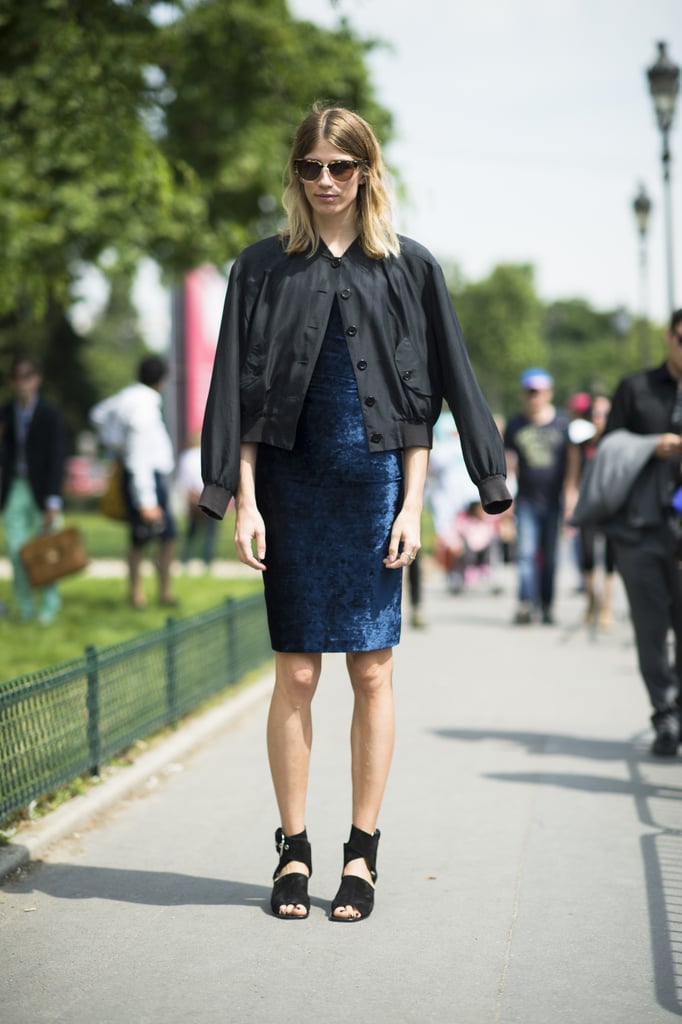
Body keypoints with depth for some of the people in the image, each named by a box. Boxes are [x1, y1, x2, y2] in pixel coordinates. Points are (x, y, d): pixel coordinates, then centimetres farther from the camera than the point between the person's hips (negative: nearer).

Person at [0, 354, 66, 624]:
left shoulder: (51, 415, -6)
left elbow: (57, 460, -8)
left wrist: (53, 502, -13)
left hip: (41, 490, -3)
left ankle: (48, 605, 15)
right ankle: (24, 606, 11)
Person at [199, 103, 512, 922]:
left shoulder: (407, 267, 6)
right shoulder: (264, 268, 7)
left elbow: (421, 398, 4)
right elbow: (242, 394, 4)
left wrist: (412, 504, -3)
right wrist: (245, 502, -4)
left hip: (373, 482, 0)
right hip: (291, 483, 0)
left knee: (372, 672, 2)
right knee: (296, 673, 2)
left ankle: (362, 854, 11)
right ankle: (293, 851, 12)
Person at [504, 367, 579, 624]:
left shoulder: (562, 422, 2)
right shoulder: (515, 424, 6)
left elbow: (572, 459, 4)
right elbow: (507, 459, 13)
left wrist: (570, 491, -3)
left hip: (554, 500, 0)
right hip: (526, 499, 0)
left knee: (550, 555, 5)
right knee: (526, 552, -11)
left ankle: (547, 605, 15)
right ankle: (526, 605, -17)